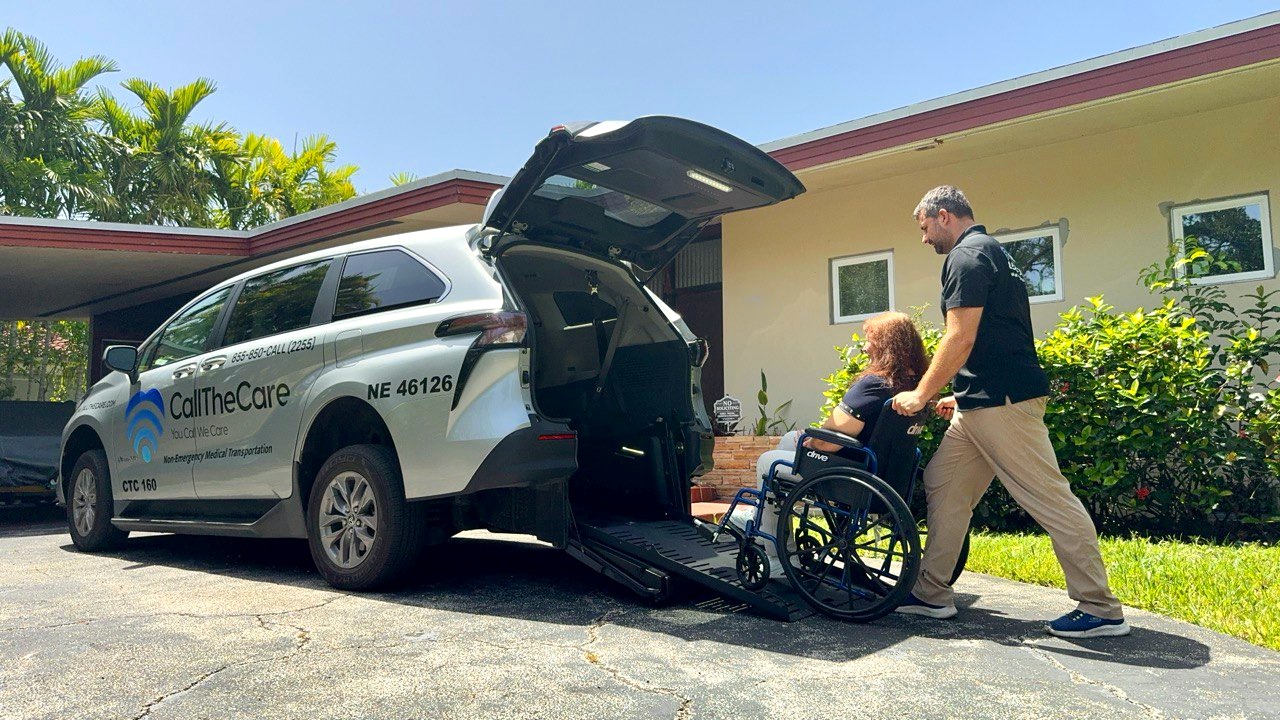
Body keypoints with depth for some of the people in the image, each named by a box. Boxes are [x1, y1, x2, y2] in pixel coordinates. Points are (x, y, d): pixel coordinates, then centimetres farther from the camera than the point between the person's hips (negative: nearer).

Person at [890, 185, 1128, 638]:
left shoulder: (967, 256, -10)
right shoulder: (991, 252, 21)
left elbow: (960, 339, -18)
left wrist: (922, 395, -10)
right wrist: (962, 396, 25)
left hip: (1002, 401, -11)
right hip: (983, 403, 11)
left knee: (1048, 497, -5)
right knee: (942, 484, 10)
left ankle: (1101, 609, 2)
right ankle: (931, 595, 15)